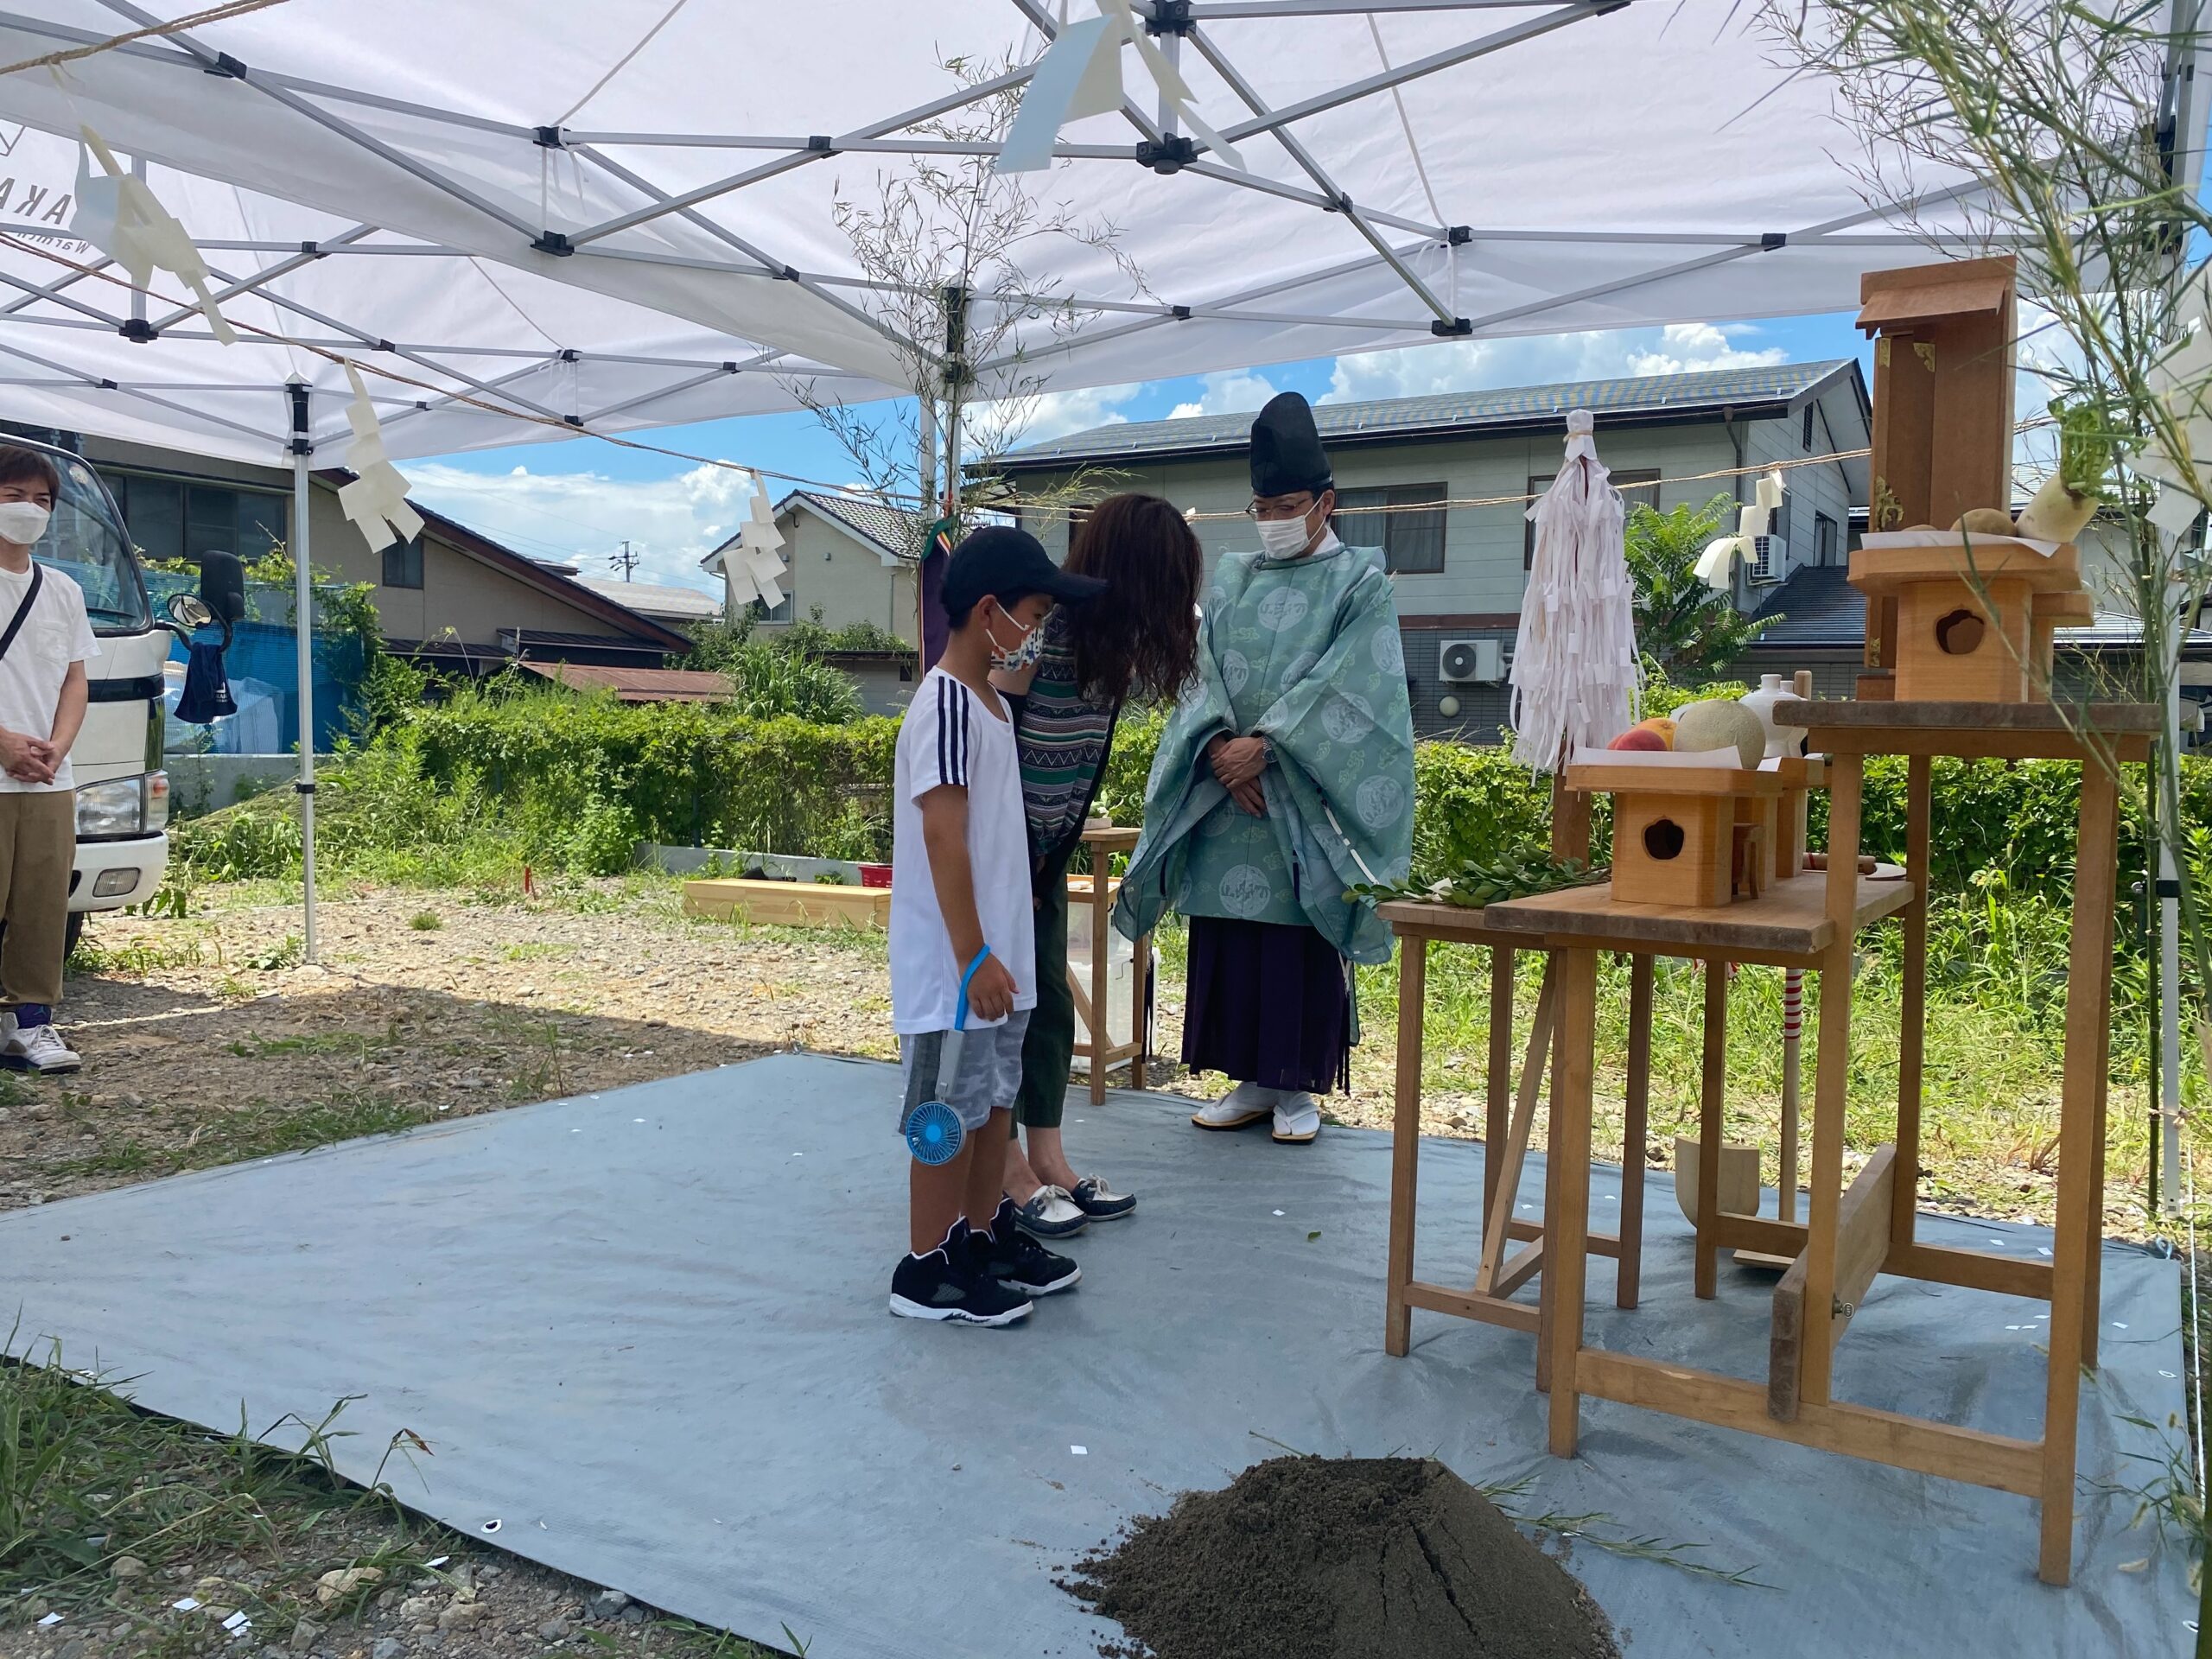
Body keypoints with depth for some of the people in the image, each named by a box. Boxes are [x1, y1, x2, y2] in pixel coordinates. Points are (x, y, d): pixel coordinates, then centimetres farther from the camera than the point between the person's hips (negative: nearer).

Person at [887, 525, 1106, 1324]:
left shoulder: (990, 702, 13)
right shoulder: (945, 705, -18)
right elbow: (942, 837, -22)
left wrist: (997, 952, 19)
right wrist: (973, 958, -22)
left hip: (996, 955, 9)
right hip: (957, 963, -9)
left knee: (994, 1099, 17)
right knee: (953, 1109, 1)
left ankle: (986, 1238, 31)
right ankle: (927, 1269, 13)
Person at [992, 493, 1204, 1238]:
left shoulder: (1112, 640, 1)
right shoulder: (1041, 631, -23)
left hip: (1046, 850, 8)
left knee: (1051, 1002, 11)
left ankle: (1048, 1162, 21)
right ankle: (1011, 1175, 11)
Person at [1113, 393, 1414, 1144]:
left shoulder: (1359, 580, 0)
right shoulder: (1230, 579, 13)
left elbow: (1343, 685, -10)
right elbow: (1202, 675, 6)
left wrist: (1265, 744, -17)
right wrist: (1222, 748, -11)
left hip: (1307, 797, -4)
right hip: (1225, 796, 4)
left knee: (1302, 938, 0)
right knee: (1229, 934, 6)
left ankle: (1300, 1086, 12)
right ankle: (1252, 1078, 17)